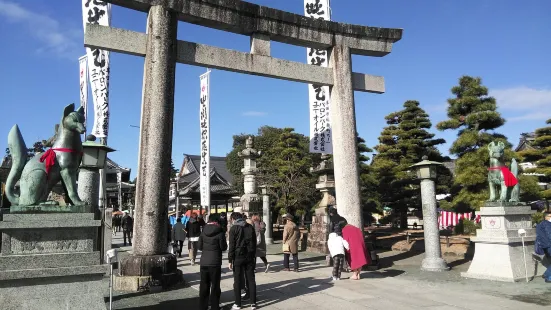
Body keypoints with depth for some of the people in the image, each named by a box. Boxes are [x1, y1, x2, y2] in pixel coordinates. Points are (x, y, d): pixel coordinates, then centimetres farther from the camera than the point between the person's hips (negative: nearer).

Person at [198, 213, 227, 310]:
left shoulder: (203, 232, 1)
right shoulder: (220, 232, -11)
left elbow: (199, 246, 4)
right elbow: (223, 247, -8)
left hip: (204, 262, 4)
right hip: (215, 262, -4)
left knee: (204, 285, 13)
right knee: (215, 286, 6)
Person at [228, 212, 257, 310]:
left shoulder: (234, 228, -6)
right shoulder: (250, 227, 7)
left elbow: (231, 246, -9)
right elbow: (254, 243, 9)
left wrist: (230, 260, -5)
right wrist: (253, 255, 14)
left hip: (238, 257, -4)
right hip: (249, 257, 4)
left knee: (237, 281, 5)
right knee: (251, 280, 8)